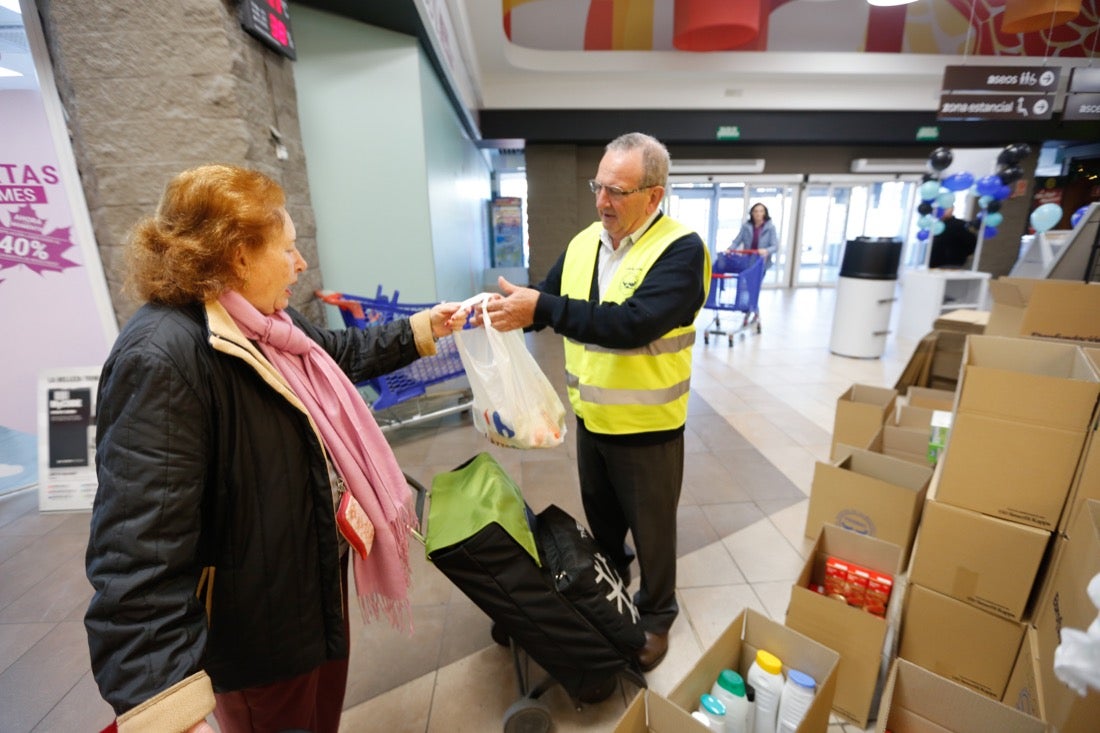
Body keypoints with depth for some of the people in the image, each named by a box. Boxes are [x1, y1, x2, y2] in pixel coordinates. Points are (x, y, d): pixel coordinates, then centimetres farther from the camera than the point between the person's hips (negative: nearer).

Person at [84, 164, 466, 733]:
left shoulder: (266, 324, 0)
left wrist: (421, 330, 16)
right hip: (255, 624, -8)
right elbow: (138, 549, -34)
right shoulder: (162, 361, -30)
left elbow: (340, 354, 18)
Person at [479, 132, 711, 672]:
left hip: (646, 428, -6)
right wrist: (508, 309, -12)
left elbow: (632, 324, -34)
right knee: (600, 516, 26)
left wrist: (541, 308, -38)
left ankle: (657, 617, 41)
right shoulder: (582, 243, 2)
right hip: (590, 419, 6)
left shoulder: (681, 250, -19)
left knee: (651, 529, 15)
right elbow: (546, 303, 8)